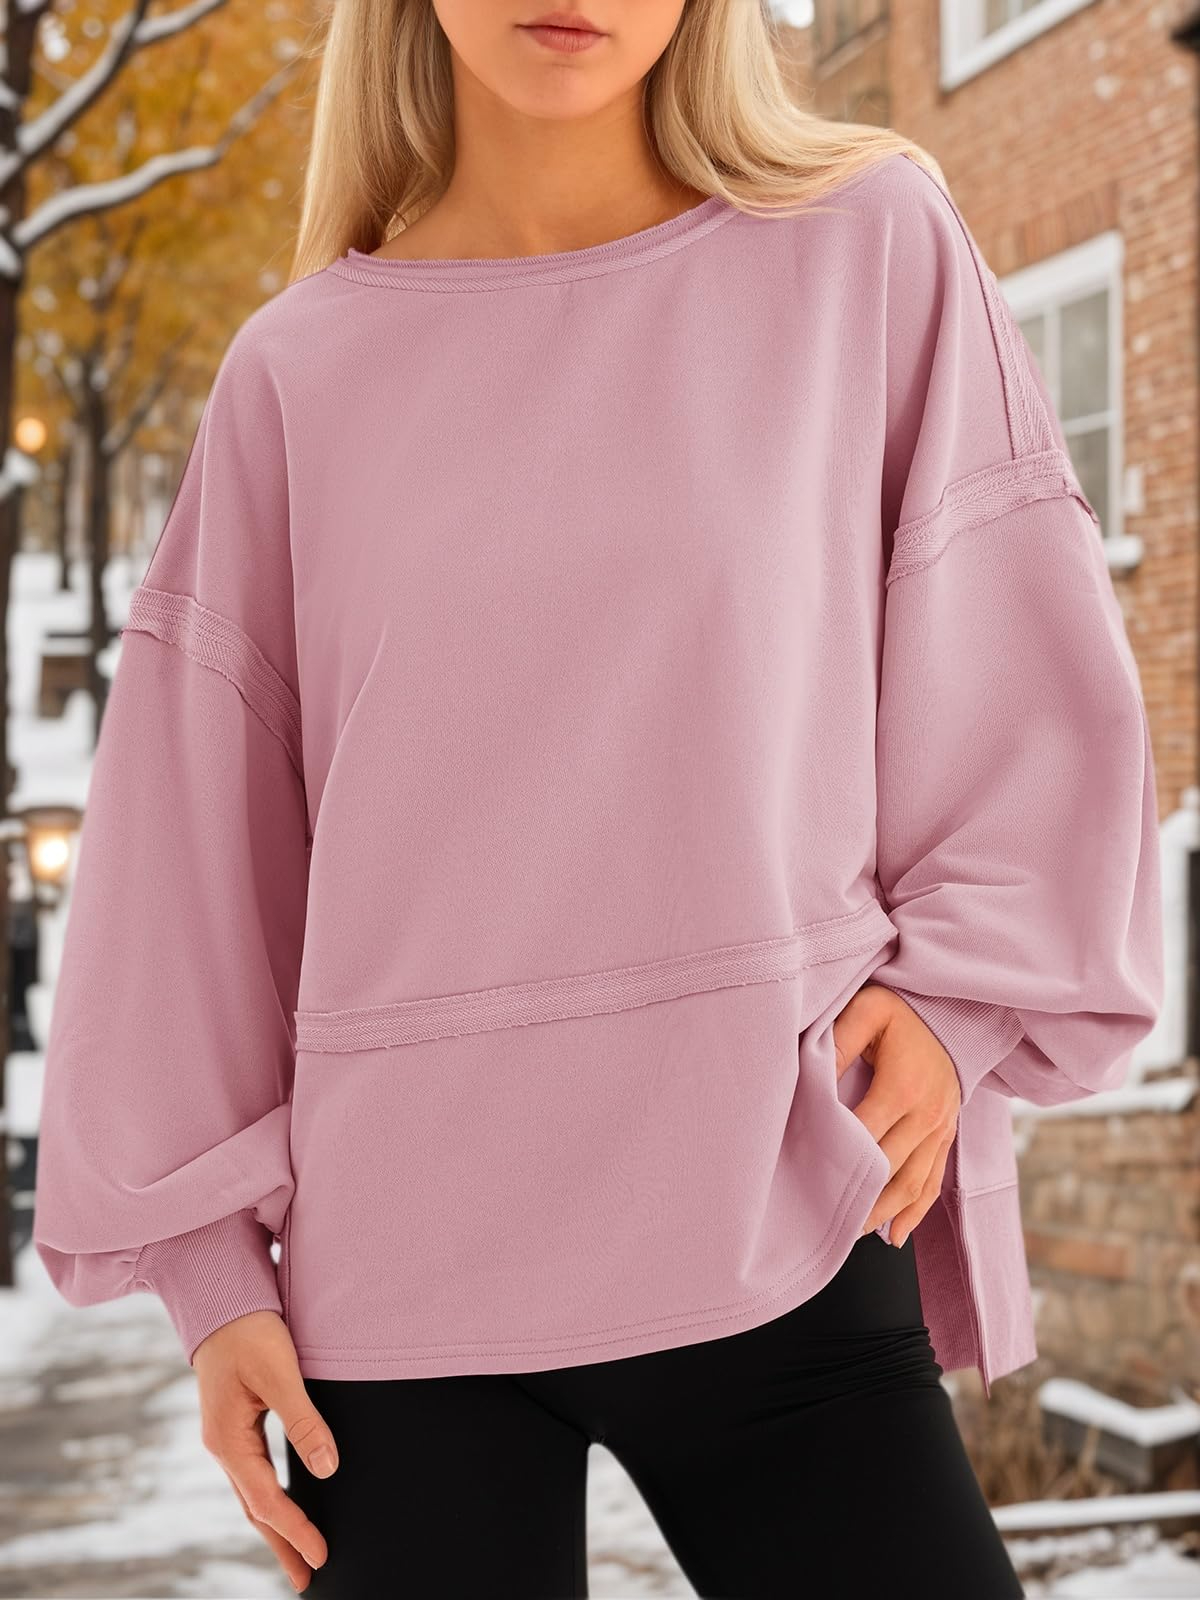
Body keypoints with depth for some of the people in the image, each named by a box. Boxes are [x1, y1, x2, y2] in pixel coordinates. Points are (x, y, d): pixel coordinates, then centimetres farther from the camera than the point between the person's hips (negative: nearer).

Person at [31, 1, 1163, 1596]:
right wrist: (210, 1259, 6)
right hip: (400, 1269, 1)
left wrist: (952, 1000, -5)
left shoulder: (875, 250, 3)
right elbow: (194, 848, 8)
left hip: (784, 1236, 0)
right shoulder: (299, 371, 5)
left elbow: (1029, 687, 8)